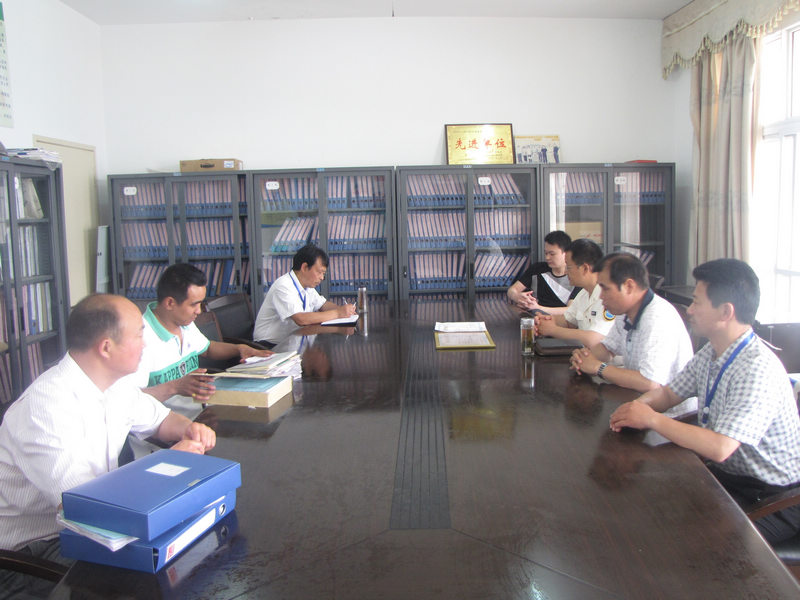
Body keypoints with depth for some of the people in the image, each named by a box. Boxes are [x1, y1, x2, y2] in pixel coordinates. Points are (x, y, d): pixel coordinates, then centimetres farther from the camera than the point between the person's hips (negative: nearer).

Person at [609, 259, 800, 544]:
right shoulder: (711, 353, 0)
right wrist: (637, 406, -12)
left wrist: (651, 418, -26)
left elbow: (719, 447, -34)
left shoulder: (758, 370, -27)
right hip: (725, 472, 8)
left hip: (774, 498, -8)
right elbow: (668, 392, 10)